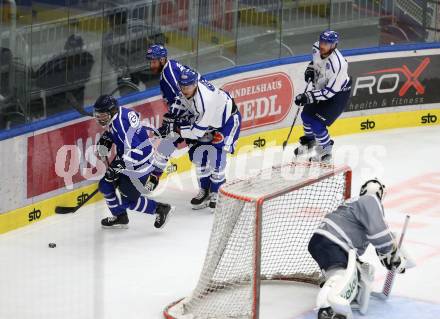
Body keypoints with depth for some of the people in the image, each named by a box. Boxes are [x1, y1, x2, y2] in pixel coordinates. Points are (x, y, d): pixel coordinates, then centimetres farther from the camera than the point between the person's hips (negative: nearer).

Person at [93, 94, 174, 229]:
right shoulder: (117, 113, -2)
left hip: (140, 163, -10)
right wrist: (104, 141, 3)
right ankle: (120, 217, 29)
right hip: (125, 156, 10)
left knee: (129, 199, -5)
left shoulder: (122, 123, -32)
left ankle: (161, 209, 12)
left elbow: (134, 152, -36)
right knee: (105, 185, 11)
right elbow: (110, 131, 23)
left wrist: (116, 167, -30)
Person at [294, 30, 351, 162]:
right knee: (306, 114, 15)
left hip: (338, 93, -8)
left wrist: (309, 96, -38)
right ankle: (309, 141, 44)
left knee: (317, 123, -13)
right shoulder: (317, 48, -14)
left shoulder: (337, 64, -37)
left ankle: (326, 152, 11)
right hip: (321, 88, 8)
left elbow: (330, 91, -33)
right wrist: (310, 69, -3)